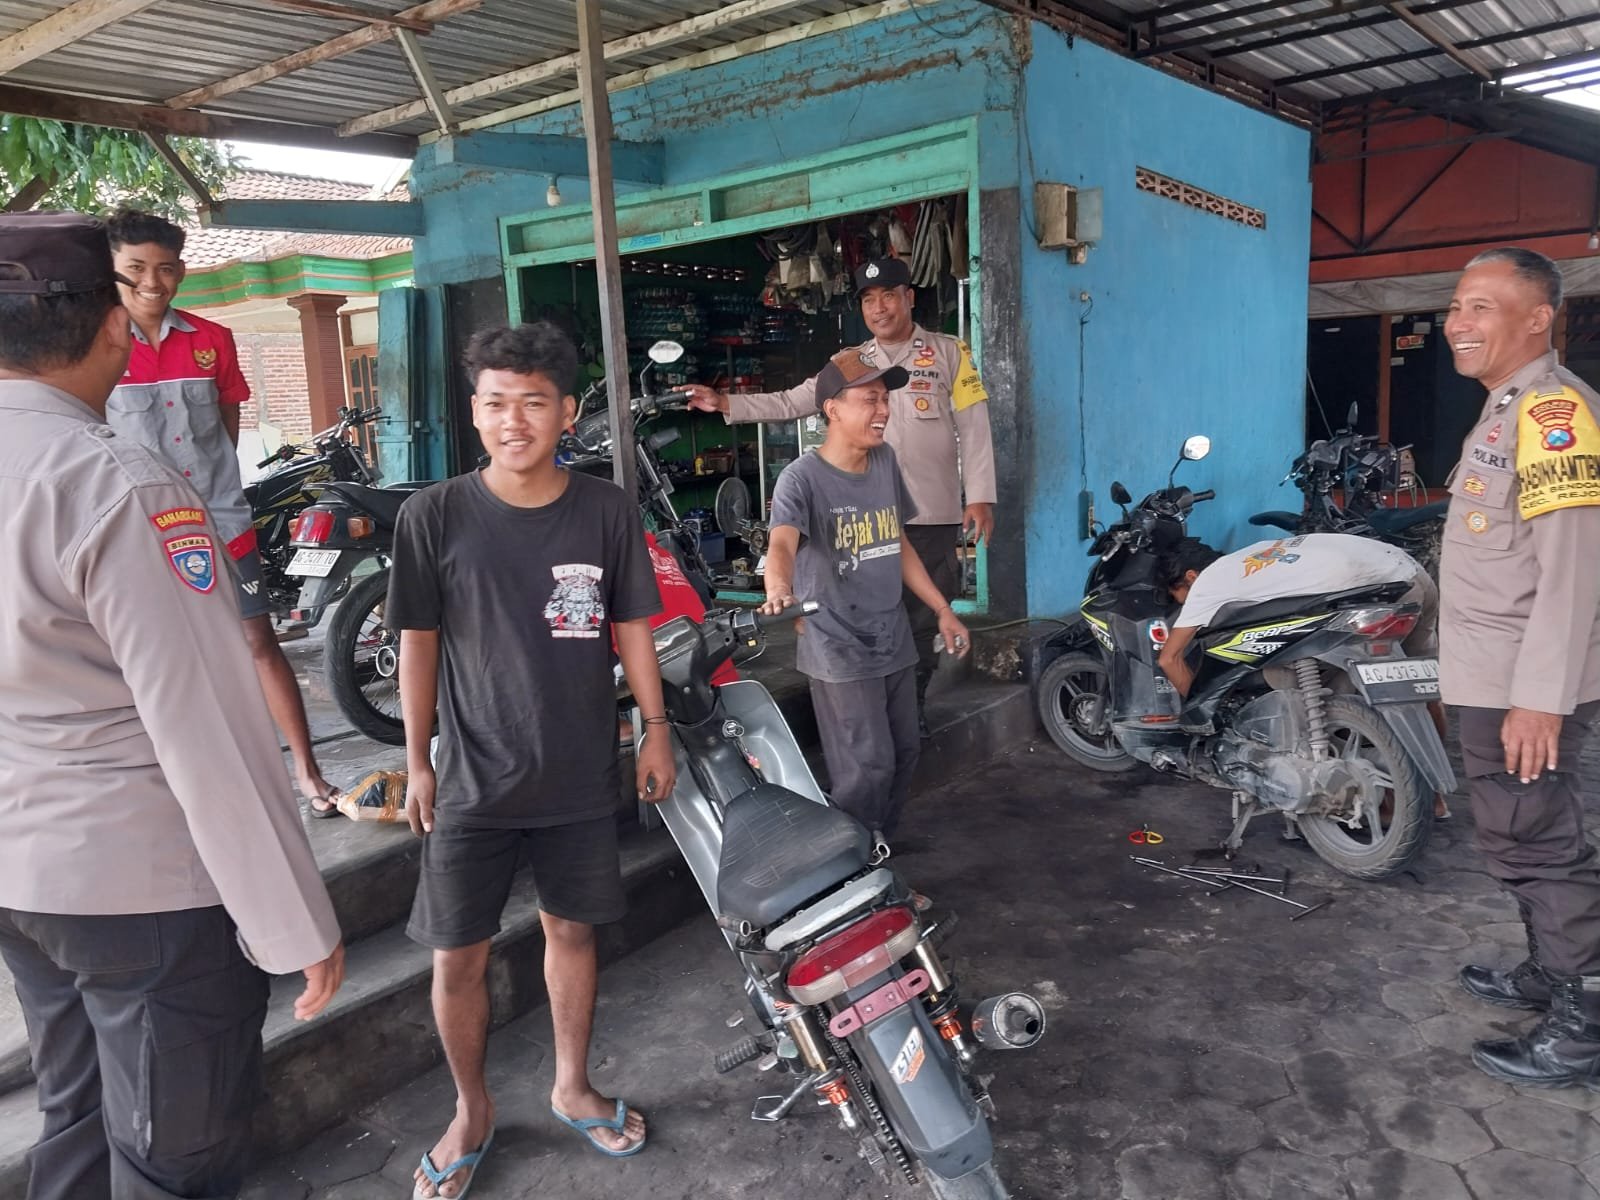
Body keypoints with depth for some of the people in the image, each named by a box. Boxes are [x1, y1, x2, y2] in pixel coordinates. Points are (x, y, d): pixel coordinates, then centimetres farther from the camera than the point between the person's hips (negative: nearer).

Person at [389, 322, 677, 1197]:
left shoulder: (606, 512, -4)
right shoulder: (434, 516, -8)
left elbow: (630, 628, 5)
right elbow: (419, 644, -2)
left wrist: (656, 731, 5)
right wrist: (417, 761, 0)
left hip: (581, 779, 1)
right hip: (472, 783, -1)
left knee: (571, 930, 16)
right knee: (457, 958, 7)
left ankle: (571, 1086, 40)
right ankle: (471, 1112, 33)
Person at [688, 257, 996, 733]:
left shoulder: (948, 352, 3)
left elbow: (974, 428, -1)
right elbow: (790, 403, 5)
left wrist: (979, 497, -8)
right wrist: (724, 403, -6)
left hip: (934, 516, -2)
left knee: (923, 622, 8)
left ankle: (912, 709, 24)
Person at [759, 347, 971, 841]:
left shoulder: (885, 462, 6)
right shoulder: (802, 477, -16)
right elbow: (781, 544, -34)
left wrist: (943, 611, 15)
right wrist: (779, 592, -57)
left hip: (894, 644, 8)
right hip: (839, 653, -7)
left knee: (905, 753, 16)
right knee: (867, 768, -8)